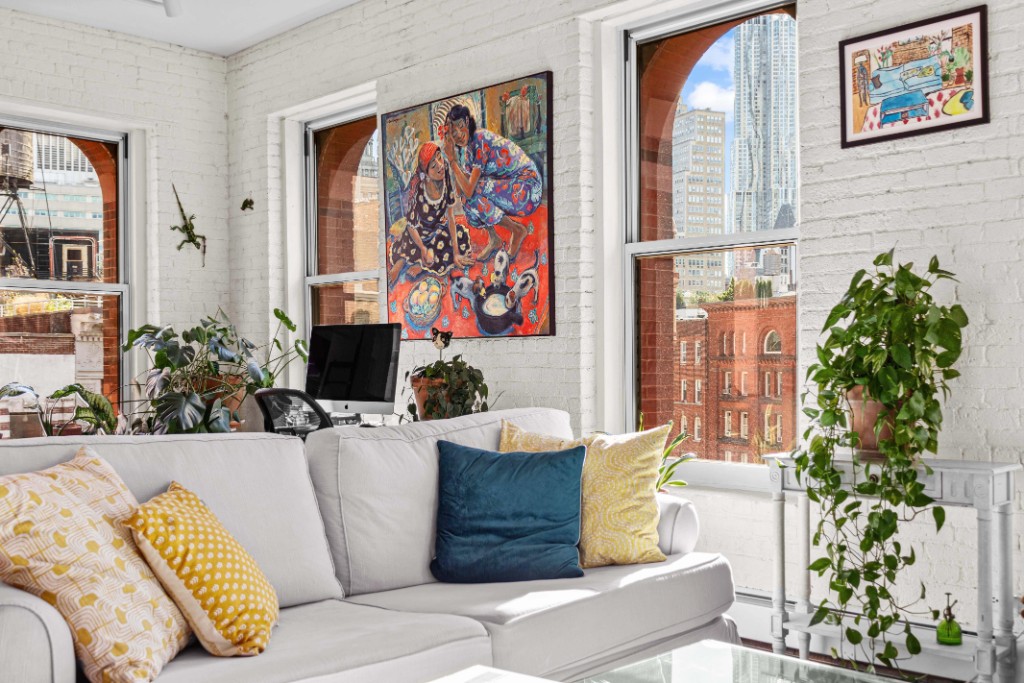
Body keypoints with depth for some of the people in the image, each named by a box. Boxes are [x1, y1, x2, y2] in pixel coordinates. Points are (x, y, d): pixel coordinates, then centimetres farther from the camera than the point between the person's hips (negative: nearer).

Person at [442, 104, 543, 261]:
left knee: (473, 192, -24)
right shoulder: (469, 146, 6)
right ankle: (493, 240, 10)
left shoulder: (480, 139, -21)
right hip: (511, 186, 9)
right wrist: (453, 159, -7)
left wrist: (452, 160, -22)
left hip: (528, 187, -9)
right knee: (467, 197, -2)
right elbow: (461, 191, -1)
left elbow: (468, 190, -27)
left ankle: (517, 230, -5)